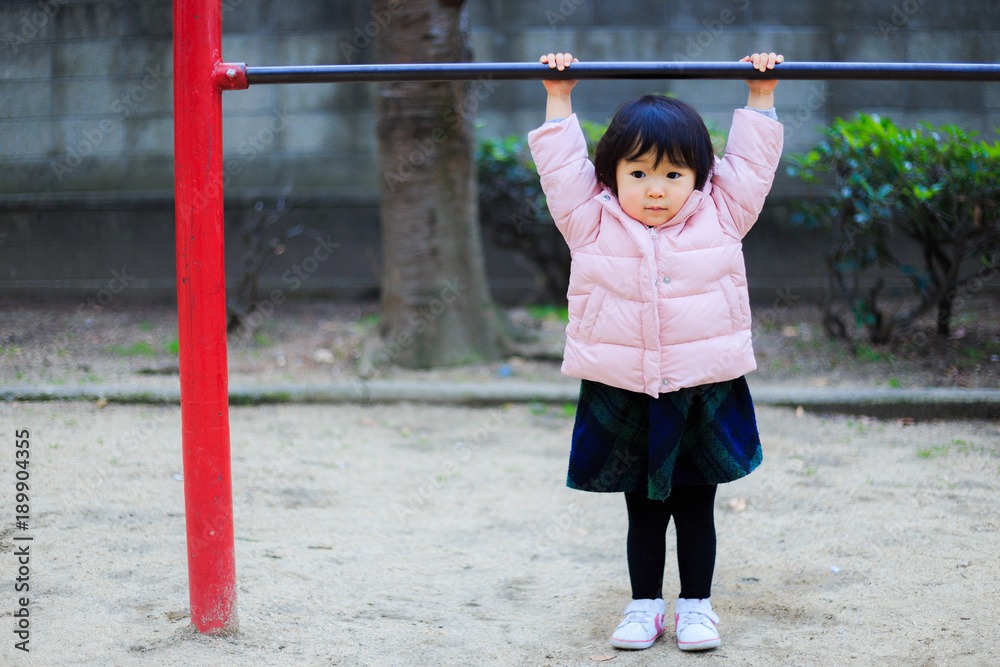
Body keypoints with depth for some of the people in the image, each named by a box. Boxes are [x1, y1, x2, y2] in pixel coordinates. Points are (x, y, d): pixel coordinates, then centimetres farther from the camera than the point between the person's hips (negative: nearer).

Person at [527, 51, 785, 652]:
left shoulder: (719, 218, 1)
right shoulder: (594, 224, -1)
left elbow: (750, 163, 9)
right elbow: (562, 167, 4)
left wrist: (761, 97, 9)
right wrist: (559, 101, 5)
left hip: (704, 394, 0)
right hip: (623, 397, 0)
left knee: (696, 506, 10)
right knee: (643, 511, 12)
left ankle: (697, 604, 22)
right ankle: (646, 604, 24)